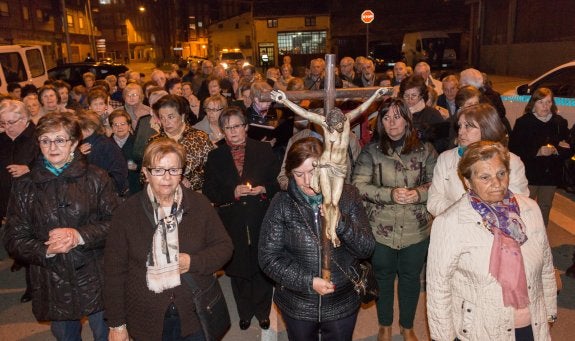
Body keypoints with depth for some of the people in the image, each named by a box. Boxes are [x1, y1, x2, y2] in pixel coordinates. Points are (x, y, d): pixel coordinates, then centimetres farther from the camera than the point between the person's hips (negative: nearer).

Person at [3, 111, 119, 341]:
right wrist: (46, 249, -17)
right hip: (52, 285, 2)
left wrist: (80, 235, -21)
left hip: (96, 280, -1)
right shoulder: (25, 187, 2)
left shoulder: (96, 178, -2)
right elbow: (13, 240, 1)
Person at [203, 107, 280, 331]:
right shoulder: (215, 156, 3)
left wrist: (264, 189, -19)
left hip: (261, 221, -1)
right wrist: (233, 193, -16)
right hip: (232, 224, 1)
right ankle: (245, 312, 37)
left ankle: (263, 311, 35)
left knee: (263, 269, 11)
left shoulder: (264, 150, 0)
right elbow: (209, 192, -1)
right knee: (238, 270, 15)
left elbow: (277, 181, 1)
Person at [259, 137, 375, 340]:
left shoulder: (347, 196, -9)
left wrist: (341, 222, -28)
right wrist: (308, 281, -20)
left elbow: (367, 249, -11)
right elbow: (268, 258, -11)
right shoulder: (282, 203, -12)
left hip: (342, 306, 1)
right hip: (297, 307, 0)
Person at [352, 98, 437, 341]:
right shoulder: (371, 152, -3)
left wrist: (419, 193, -18)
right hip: (381, 229, -1)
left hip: (416, 229, 1)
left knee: (410, 277, 17)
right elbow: (358, 185, -10)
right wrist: (391, 194, -21)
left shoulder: (425, 150, 0)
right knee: (383, 277, 16)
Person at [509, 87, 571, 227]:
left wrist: (555, 150, -19)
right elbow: (514, 149, -13)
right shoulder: (523, 122, -8)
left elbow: (569, 151, 1)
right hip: (529, 175, -4)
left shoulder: (560, 122, 1)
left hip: (551, 175, 4)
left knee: (545, 210, 18)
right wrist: (537, 152, -24)